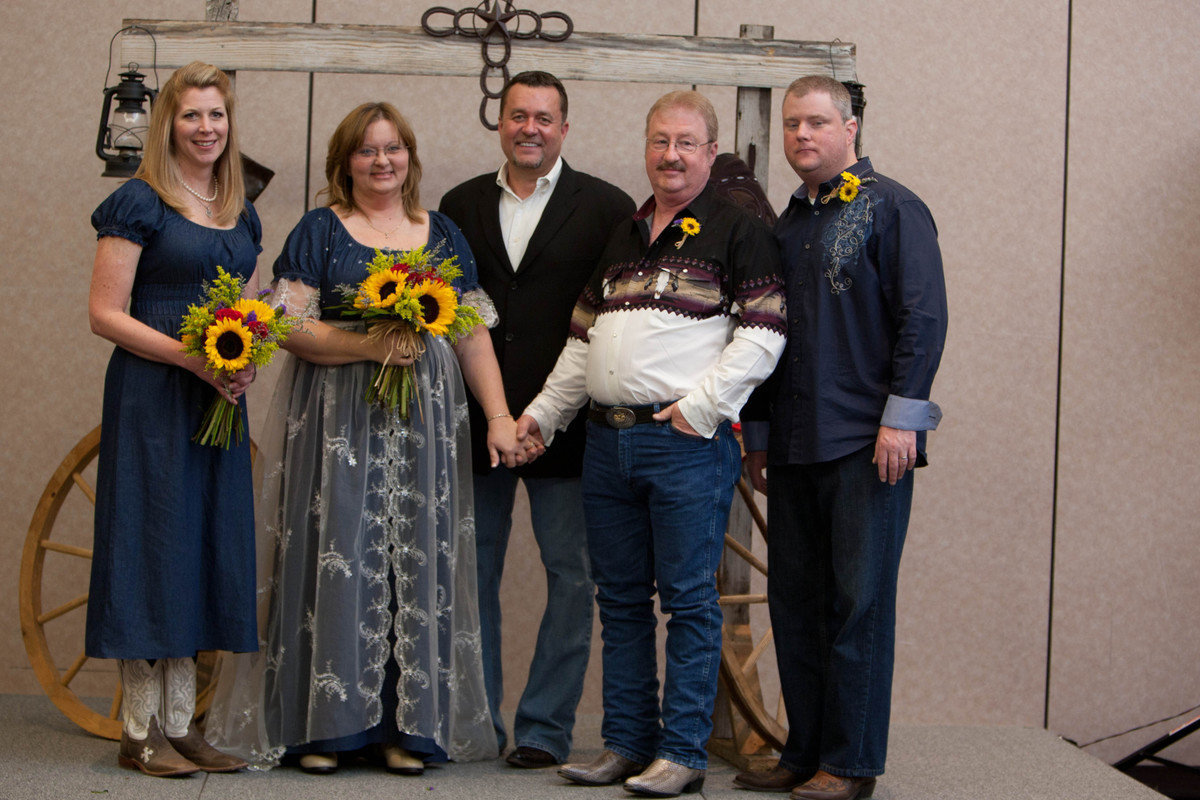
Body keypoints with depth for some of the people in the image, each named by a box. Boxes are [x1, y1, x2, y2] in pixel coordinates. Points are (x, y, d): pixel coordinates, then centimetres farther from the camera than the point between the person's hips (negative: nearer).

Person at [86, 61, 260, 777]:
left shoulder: (242, 214, 15)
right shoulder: (140, 203, -5)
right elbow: (106, 313, -10)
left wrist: (248, 362, -1)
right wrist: (194, 358, -18)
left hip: (221, 400, 7)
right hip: (152, 397, -6)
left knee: (206, 545, 7)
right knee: (152, 541, -4)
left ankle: (180, 725, 14)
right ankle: (141, 732, 3)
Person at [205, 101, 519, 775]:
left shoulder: (443, 234, 14)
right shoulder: (321, 231, 4)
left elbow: (474, 334, 12)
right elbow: (290, 327, -6)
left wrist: (500, 416, 2)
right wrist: (371, 346, -17)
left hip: (425, 420, 3)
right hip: (338, 420, -3)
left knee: (417, 555, 2)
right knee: (340, 554, -5)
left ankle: (408, 723, 7)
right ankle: (327, 721, 2)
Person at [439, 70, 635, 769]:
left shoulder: (606, 207, 1)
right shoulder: (461, 206, 12)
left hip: (565, 419, -3)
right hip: (474, 419, 3)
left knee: (571, 576, 1)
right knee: (473, 572, 9)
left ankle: (545, 727, 11)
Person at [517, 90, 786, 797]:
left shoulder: (739, 231, -1)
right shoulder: (621, 236, 19)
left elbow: (763, 334, -10)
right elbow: (584, 338, 24)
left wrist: (702, 405, -16)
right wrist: (543, 413, 19)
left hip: (687, 443, -7)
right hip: (608, 440, 7)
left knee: (688, 599, -3)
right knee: (621, 599, 10)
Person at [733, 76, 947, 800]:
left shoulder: (891, 208, -3)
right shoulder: (788, 224, 17)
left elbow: (924, 317, -10)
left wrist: (900, 419, -15)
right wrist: (759, 432, 19)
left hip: (868, 442, -7)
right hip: (795, 445, 7)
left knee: (860, 601, -2)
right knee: (795, 602, 9)